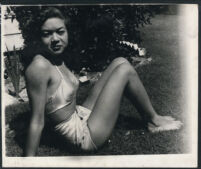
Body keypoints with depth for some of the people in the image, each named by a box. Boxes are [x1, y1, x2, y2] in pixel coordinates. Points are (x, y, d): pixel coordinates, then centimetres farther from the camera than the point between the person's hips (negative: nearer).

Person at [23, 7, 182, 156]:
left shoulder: (58, 58, 1)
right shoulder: (39, 66, -25)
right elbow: (37, 122, -22)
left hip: (81, 115, 9)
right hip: (86, 136, -9)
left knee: (120, 62, 7)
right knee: (125, 70, -9)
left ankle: (150, 117, 16)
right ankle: (154, 121, 13)